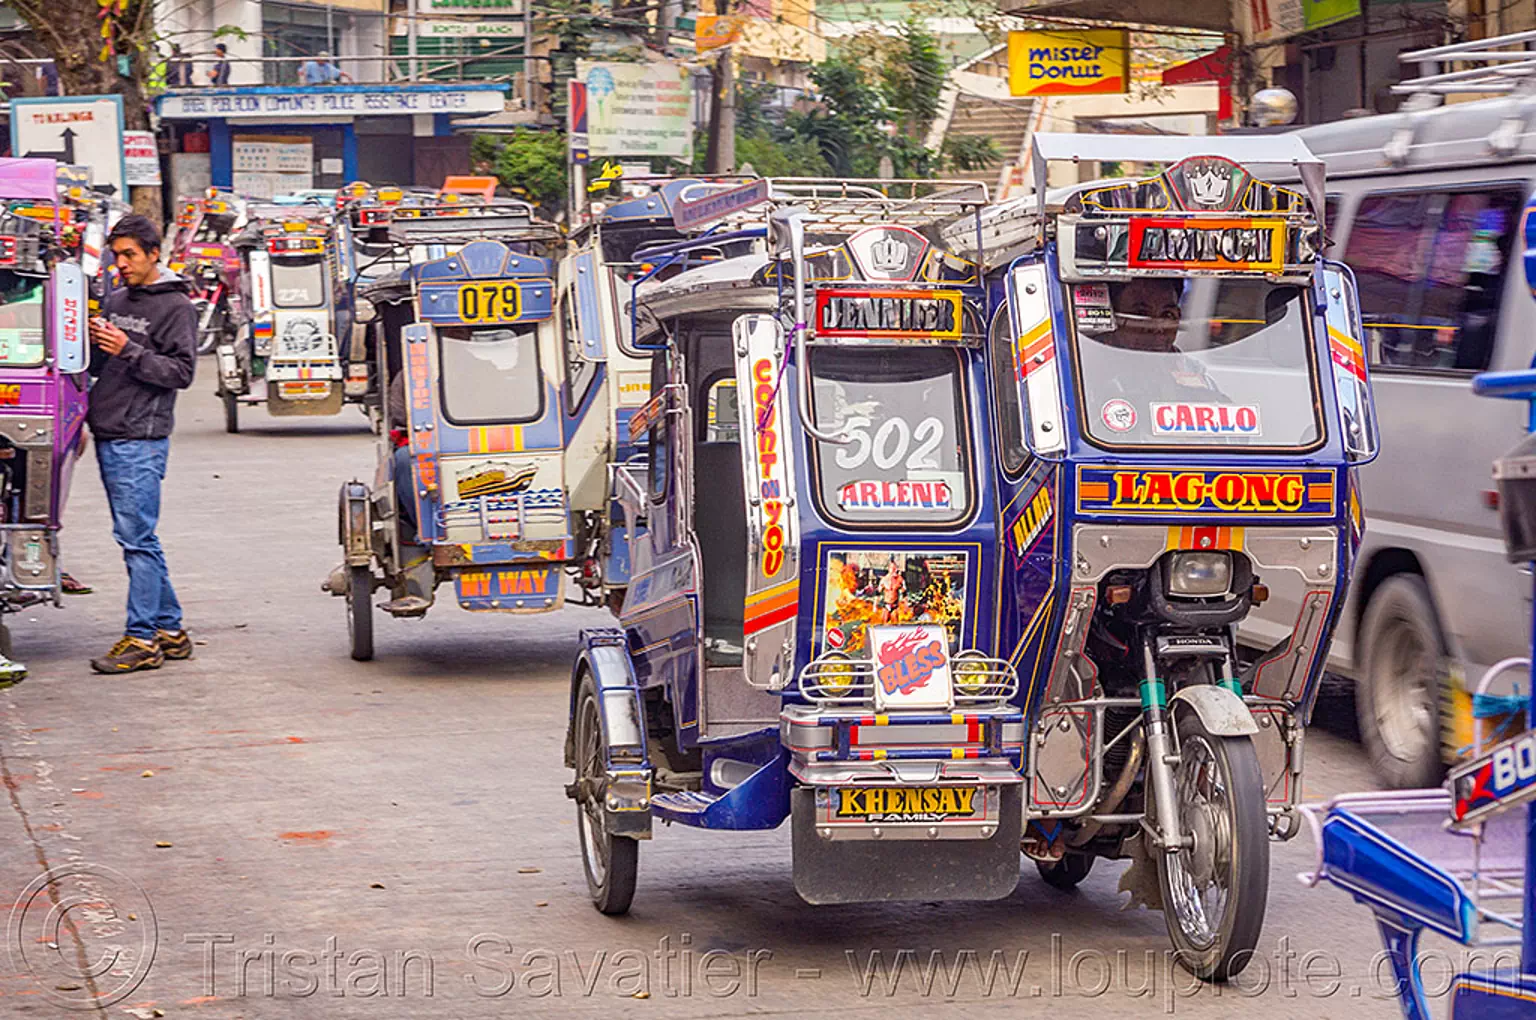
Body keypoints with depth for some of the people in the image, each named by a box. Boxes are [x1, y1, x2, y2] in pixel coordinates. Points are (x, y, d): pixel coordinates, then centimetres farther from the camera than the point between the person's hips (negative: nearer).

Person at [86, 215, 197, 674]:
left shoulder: (175, 306, -5)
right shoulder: (114, 301, 17)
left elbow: (182, 372, -11)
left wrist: (128, 352, -19)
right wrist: (93, 342, 3)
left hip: (141, 440, -8)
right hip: (108, 437, 8)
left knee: (136, 537, -9)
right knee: (140, 539, 11)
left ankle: (142, 640, -7)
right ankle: (170, 631, 18)